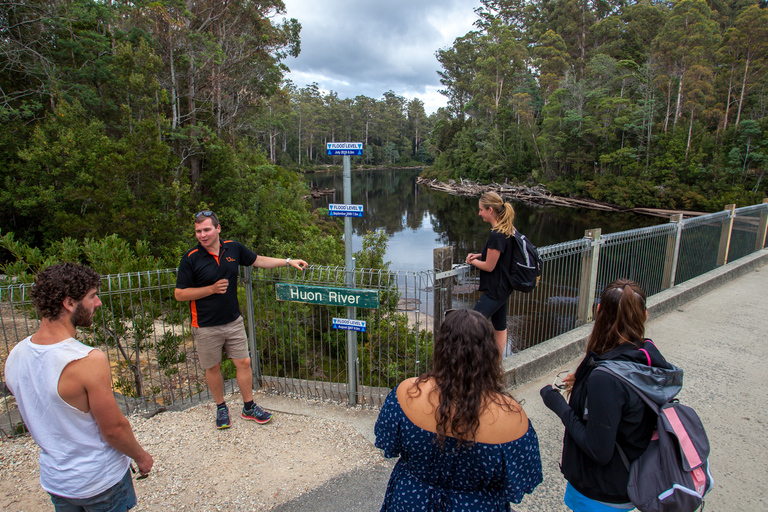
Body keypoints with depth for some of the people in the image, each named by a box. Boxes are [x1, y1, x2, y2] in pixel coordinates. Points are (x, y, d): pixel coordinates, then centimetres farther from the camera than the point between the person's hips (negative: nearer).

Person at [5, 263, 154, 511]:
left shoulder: (14, 357, -9)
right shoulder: (89, 360, -32)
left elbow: (39, 420, 5)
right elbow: (113, 429, -22)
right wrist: (141, 456, -4)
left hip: (53, 479, 6)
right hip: (100, 481, -6)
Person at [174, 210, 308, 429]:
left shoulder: (233, 248, -2)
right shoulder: (191, 259, -13)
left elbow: (258, 260, 14)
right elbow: (179, 294, -9)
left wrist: (288, 261, 12)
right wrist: (212, 289, -18)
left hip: (233, 321, 3)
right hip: (207, 327, -3)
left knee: (244, 363, 7)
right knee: (213, 368, 11)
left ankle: (249, 407, 24)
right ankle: (221, 407, 33)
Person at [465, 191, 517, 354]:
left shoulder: (497, 235, -24)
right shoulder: (508, 230, 6)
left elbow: (489, 266, -19)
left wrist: (472, 261, -1)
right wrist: (479, 255, 4)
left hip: (494, 291, -10)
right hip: (503, 288, 10)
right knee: (500, 327, 19)